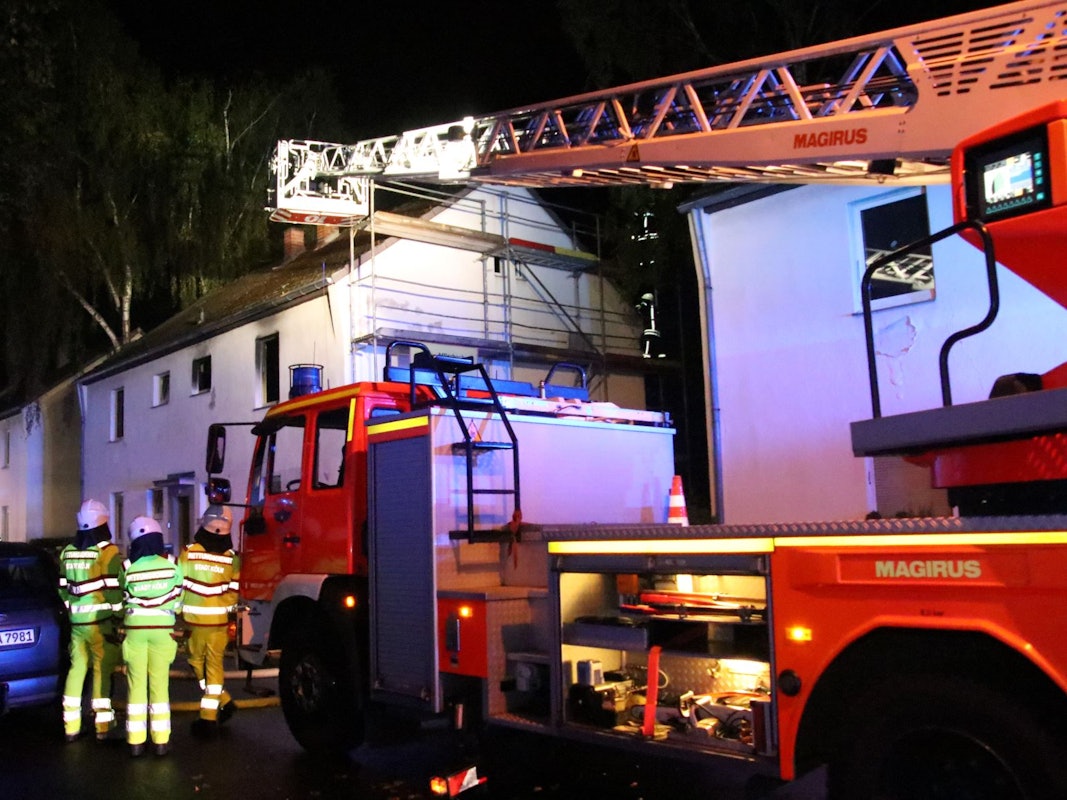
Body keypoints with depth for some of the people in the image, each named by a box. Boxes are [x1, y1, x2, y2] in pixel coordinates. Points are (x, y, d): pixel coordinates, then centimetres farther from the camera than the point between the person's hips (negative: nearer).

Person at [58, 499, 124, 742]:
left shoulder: (68, 551, 8)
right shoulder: (108, 552, -12)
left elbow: (63, 587, 14)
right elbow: (114, 590, -14)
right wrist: (118, 616, -4)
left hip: (76, 621, 6)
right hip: (100, 621, -6)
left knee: (76, 668, 12)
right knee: (102, 670, 0)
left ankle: (71, 725, 16)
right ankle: (102, 724, 3)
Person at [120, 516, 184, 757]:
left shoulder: (127, 568, -6)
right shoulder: (172, 565, -6)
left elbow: (122, 600, 5)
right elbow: (178, 601, 1)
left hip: (135, 628, 0)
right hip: (162, 629, 0)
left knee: (136, 684, 7)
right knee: (159, 683, 7)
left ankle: (136, 741, 11)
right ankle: (160, 740, 9)